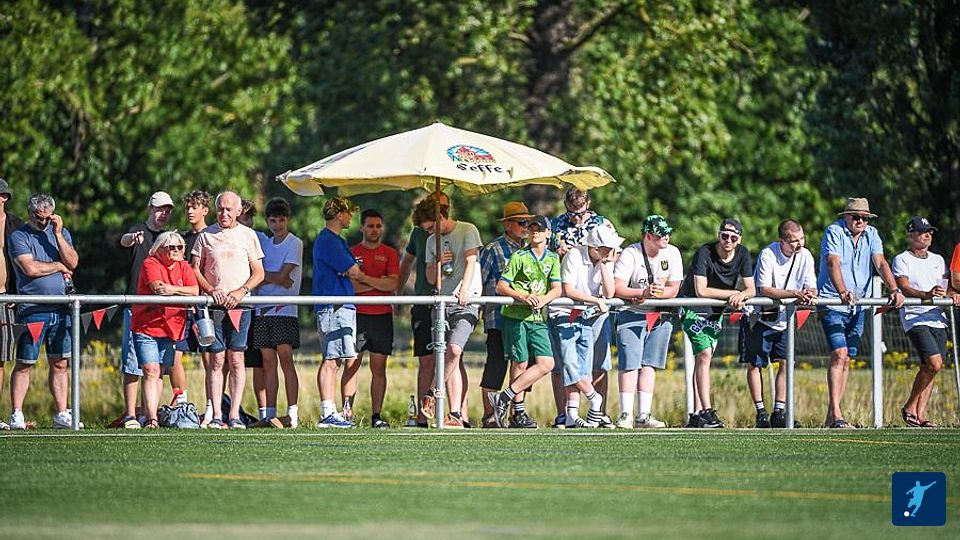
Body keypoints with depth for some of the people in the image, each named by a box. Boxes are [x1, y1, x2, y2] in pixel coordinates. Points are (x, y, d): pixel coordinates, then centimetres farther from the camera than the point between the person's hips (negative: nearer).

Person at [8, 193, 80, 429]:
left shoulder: (61, 233, 14)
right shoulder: (19, 237, -1)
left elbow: (72, 263, 0)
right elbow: (31, 268, -14)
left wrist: (58, 235, -6)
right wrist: (58, 266, -1)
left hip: (61, 310, 4)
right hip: (32, 310, -4)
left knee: (60, 364, 7)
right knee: (25, 364, -2)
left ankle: (61, 414, 11)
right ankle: (17, 416, 1)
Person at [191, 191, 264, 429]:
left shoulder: (247, 235, 9)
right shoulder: (206, 235, 9)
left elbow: (259, 273, 9)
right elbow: (195, 270, 9)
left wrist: (241, 292, -7)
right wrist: (211, 291, -7)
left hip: (240, 304, 0)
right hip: (213, 304, 0)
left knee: (236, 360, -5)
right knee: (216, 360, -3)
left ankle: (235, 415, -5)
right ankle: (216, 416, -4)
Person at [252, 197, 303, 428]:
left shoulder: (295, 244, 0)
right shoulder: (264, 242, 17)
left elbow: (282, 275, -7)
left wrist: (264, 278, 4)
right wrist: (277, 279, -6)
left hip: (284, 309, -5)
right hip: (263, 309, 5)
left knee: (285, 359, -11)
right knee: (268, 363, 3)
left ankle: (293, 413, -12)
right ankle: (269, 415, 3)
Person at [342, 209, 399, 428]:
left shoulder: (390, 254, 10)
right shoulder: (352, 253, 8)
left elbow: (392, 284, -4)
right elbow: (348, 285, -4)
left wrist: (364, 278, -9)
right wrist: (378, 283, -7)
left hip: (382, 316, 1)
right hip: (357, 315, -1)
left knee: (379, 367, 1)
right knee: (351, 364, -6)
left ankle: (377, 416, 2)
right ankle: (346, 412, -6)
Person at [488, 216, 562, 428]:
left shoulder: (552, 258, 10)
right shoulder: (519, 257, -1)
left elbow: (557, 289, 3)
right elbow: (501, 287, -4)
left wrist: (543, 300, -18)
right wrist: (524, 297, -19)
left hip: (538, 318, 4)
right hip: (515, 315, -4)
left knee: (546, 363, -8)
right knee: (520, 363, -4)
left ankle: (505, 398, -5)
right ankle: (518, 413, 4)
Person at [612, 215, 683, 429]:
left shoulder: (672, 253, -1)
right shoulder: (629, 254, -13)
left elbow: (673, 290, -3)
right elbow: (617, 288, -20)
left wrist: (653, 294, -19)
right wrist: (643, 293, -32)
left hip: (661, 317, 4)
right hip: (631, 315, -4)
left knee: (649, 365, 3)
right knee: (630, 364, -11)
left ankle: (644, 415, 4)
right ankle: (626, 415, -11)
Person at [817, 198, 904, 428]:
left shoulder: (871, 235, 8)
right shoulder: (834, 232, -9)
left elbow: (881, 263, -3)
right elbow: (833, 263, -23)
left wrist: (894, 289, -20)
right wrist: (842, 293, -39)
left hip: (857, 307, 6)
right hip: (832, 304, -6)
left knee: (846, 359, 5)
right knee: (839, 354, -17)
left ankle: (831, 417, 8)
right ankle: (835, 413, -21)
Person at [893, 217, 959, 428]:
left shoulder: (937, 260, 19)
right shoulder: (902, 260, 0)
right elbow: (903, 287, -14)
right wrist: (926, 295, -31)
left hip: (937, 319, 7)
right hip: (915, 318, -7)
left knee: (930, 367, 2)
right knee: (933, 363, -20)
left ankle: (920, 414, 6)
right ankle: (910, 406, -5)